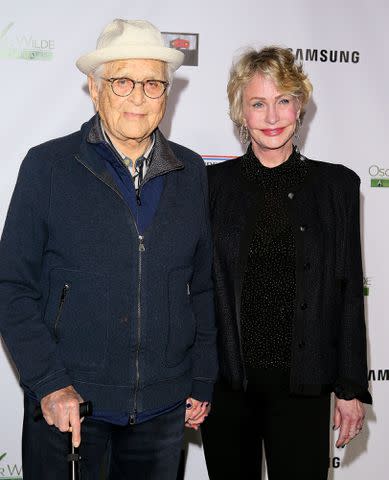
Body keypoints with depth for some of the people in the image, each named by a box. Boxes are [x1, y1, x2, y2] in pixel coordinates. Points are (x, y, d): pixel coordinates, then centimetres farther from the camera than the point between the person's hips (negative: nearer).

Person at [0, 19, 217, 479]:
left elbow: (201, 285, 9)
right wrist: (49, 384, -12)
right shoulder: (47, 165, -5)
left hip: (163, 407, 3)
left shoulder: (191, 172, 4)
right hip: (65, 405, -2)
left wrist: (202, 381, 7)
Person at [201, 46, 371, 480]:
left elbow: (349, 293, 3)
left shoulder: (336, 184, 1)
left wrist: (351, 387, 2)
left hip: (302, 383, 0)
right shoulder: (213, 183, 0)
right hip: (226, 380, 1)